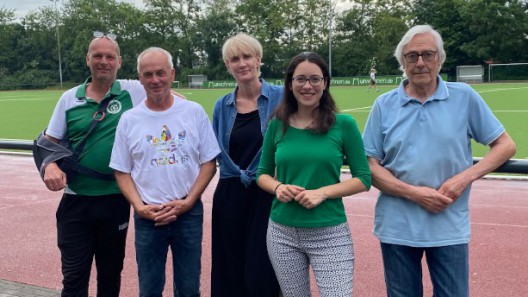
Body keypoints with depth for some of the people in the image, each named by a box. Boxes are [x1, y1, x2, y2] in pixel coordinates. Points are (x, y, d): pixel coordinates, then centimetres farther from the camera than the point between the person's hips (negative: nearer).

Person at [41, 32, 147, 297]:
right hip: (76, 202, 1)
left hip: (116, 200, 0)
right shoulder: (70, 98, 1)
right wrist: (50, 165, -13)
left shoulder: (133, 91, -4)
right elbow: (49, 141, 7)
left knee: (111, 274, 16)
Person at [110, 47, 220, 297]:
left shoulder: (194, 112, -1)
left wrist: (187, 202, -10)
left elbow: (208, 163, 0)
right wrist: (139, 207, -10)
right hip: (147, 218, 1)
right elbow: (122, 171, 4)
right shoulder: (129, 120, 1)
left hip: (189, 214, 0)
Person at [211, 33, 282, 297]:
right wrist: (239, 174, 0)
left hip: (268, 195, -3)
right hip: (230, 196, 4)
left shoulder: (280, 97, -3)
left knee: (262, 275, -2)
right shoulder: (222, 106, 7)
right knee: (229, 272, 10)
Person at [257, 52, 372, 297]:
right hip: (282, 232, 3)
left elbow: (363, 179, -3)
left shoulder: (344, 124, -5)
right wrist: (278, 187, -11)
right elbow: (263, 174, 10)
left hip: (330, 233, -2)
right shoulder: (277, 124, 1)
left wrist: (323, 192, -17)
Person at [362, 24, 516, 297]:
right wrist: (413, 193, -15)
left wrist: (465, 177, -12)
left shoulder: (464, 97, 0)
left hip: (449, 227, 0)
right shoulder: (384, 105, 0)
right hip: (397, 227, 1)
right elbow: (369, 165, -2)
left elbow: (505, 145, 3)